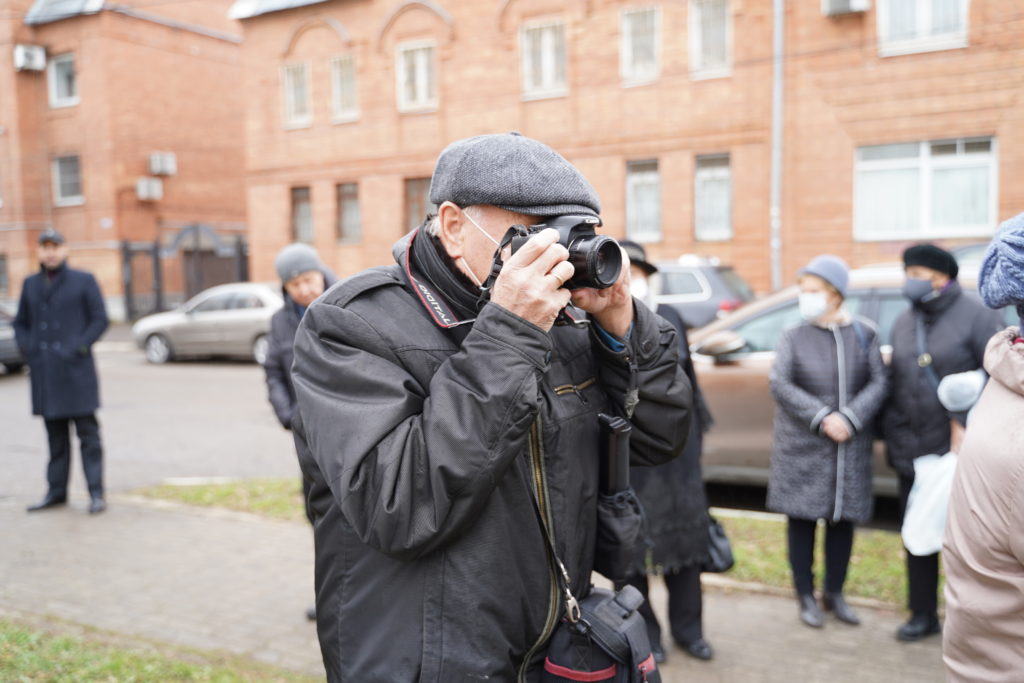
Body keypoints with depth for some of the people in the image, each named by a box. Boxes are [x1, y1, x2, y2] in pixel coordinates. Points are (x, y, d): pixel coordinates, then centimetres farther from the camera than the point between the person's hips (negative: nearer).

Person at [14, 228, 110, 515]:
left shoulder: (83, 281, 0)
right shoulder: (31, 284, 13)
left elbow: (100, 319, -3)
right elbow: (21, 323, 19)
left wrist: (78, 348, -12)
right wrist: (27, 351, 2)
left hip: (76, 371, -4)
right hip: (44, 373, 4)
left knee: (87, 432, -3)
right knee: (55, 435, 10)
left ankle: (96, 494, -1)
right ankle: (56, 492, 19)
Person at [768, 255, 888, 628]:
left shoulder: (863, 335, 2)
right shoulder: (794, 336, -1)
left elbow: (878, 383, -3)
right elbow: (779, 384, -9)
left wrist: (849, 418, -17)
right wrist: (821, 418, -18)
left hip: (851, 448, 1)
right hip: (801, 447, -1)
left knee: (843, 520, 10)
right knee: (802, 520, 5)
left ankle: (834, 593, 28)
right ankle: (806, 596, 20)